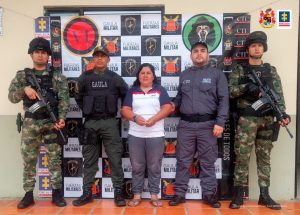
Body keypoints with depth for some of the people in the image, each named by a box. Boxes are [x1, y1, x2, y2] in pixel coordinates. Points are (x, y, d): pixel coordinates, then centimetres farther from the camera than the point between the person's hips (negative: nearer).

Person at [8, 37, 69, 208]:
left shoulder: (58, 77, 3)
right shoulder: (22, 75, 9)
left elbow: (64, 99, -6)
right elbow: (12, 96, 3)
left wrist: (61, 118, -21)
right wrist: (25, 89, -17)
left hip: (52, 122, -1)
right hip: (30, 123, 2)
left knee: (55, 159, 4)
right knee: (28, 159, 8)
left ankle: (57, 193, 15)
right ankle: (28, 195, 20)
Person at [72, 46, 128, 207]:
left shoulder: (115, 78, 4)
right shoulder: (84, 77, 6)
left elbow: (126, 96, 11)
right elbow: (78, 98, 17)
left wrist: (119, 112, 6)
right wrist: (87, 111, 9)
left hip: (110, 122, -1)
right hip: (90, 123, 2)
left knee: (115, 159, 1)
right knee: (89, 159, 8)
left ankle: (118, 192, 11)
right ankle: (87, 193, 18)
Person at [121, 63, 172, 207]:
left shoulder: (160, 90, 9)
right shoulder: (132, 91, 12)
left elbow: (167, 108, -2)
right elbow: (125, 110, 3)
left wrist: (154, 119, -17)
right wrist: (135, 117, -17)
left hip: (155, 134, -1)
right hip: (135, 134, 1)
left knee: (154, 166, 4)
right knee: (137, 166, 6)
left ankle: (154, 195, 14)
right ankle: (137, 195, 16)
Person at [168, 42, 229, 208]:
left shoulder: (217, 74, 4)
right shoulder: (184, 75, 15)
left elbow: (223, 100, -2)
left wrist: (220, 122, -11)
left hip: (207, 124, -2)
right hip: (185, 124, 2)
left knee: (207, 162, 7)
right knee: (183, 160, 7)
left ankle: (209, 193, 21)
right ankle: (179, 193, 18)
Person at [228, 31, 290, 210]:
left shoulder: (271, 70, 12)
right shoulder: (239, 70, 5)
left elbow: (279, 94, 4)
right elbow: (230, 91, -4)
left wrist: (283, 113, -10)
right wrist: (247, 87, -21)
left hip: (267, 119, 3)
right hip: (247, 120, -3)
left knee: (264, 157, 8)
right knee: (242, 157, -2)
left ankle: (264, 195, 16)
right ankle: (238, 194, 7)